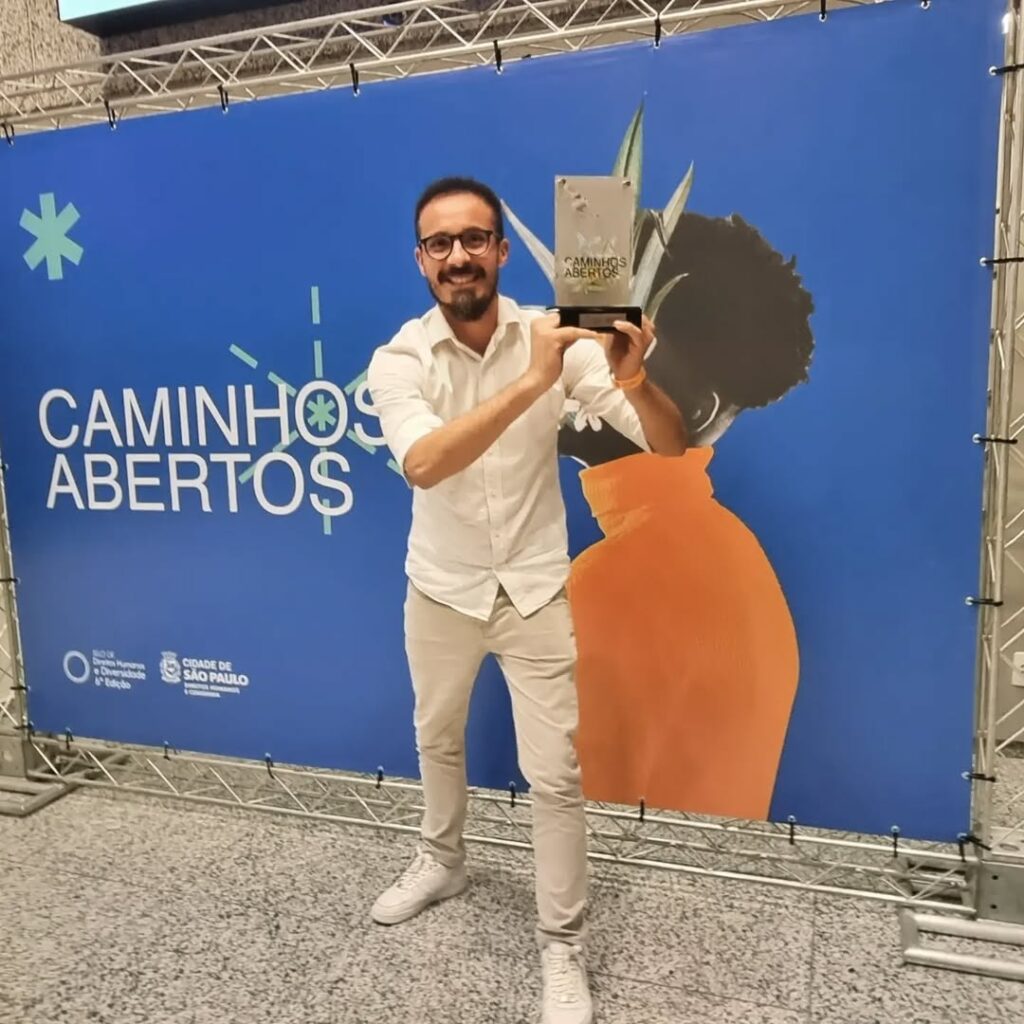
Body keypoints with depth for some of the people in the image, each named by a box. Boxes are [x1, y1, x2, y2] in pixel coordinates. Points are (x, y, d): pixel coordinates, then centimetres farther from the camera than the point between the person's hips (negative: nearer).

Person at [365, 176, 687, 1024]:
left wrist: (634, 381, -40)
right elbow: (423, 463, -35)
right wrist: (531, 382, -44)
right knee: (437, 740, 23)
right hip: (440, 589, 2)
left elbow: (671, 444, -18)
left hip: (535, 590, -1)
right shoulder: (398, 360, -14)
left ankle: (563, 949, 23)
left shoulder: (556, 337, -14)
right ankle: (442, 862, 51)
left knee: (555, 775, 1)